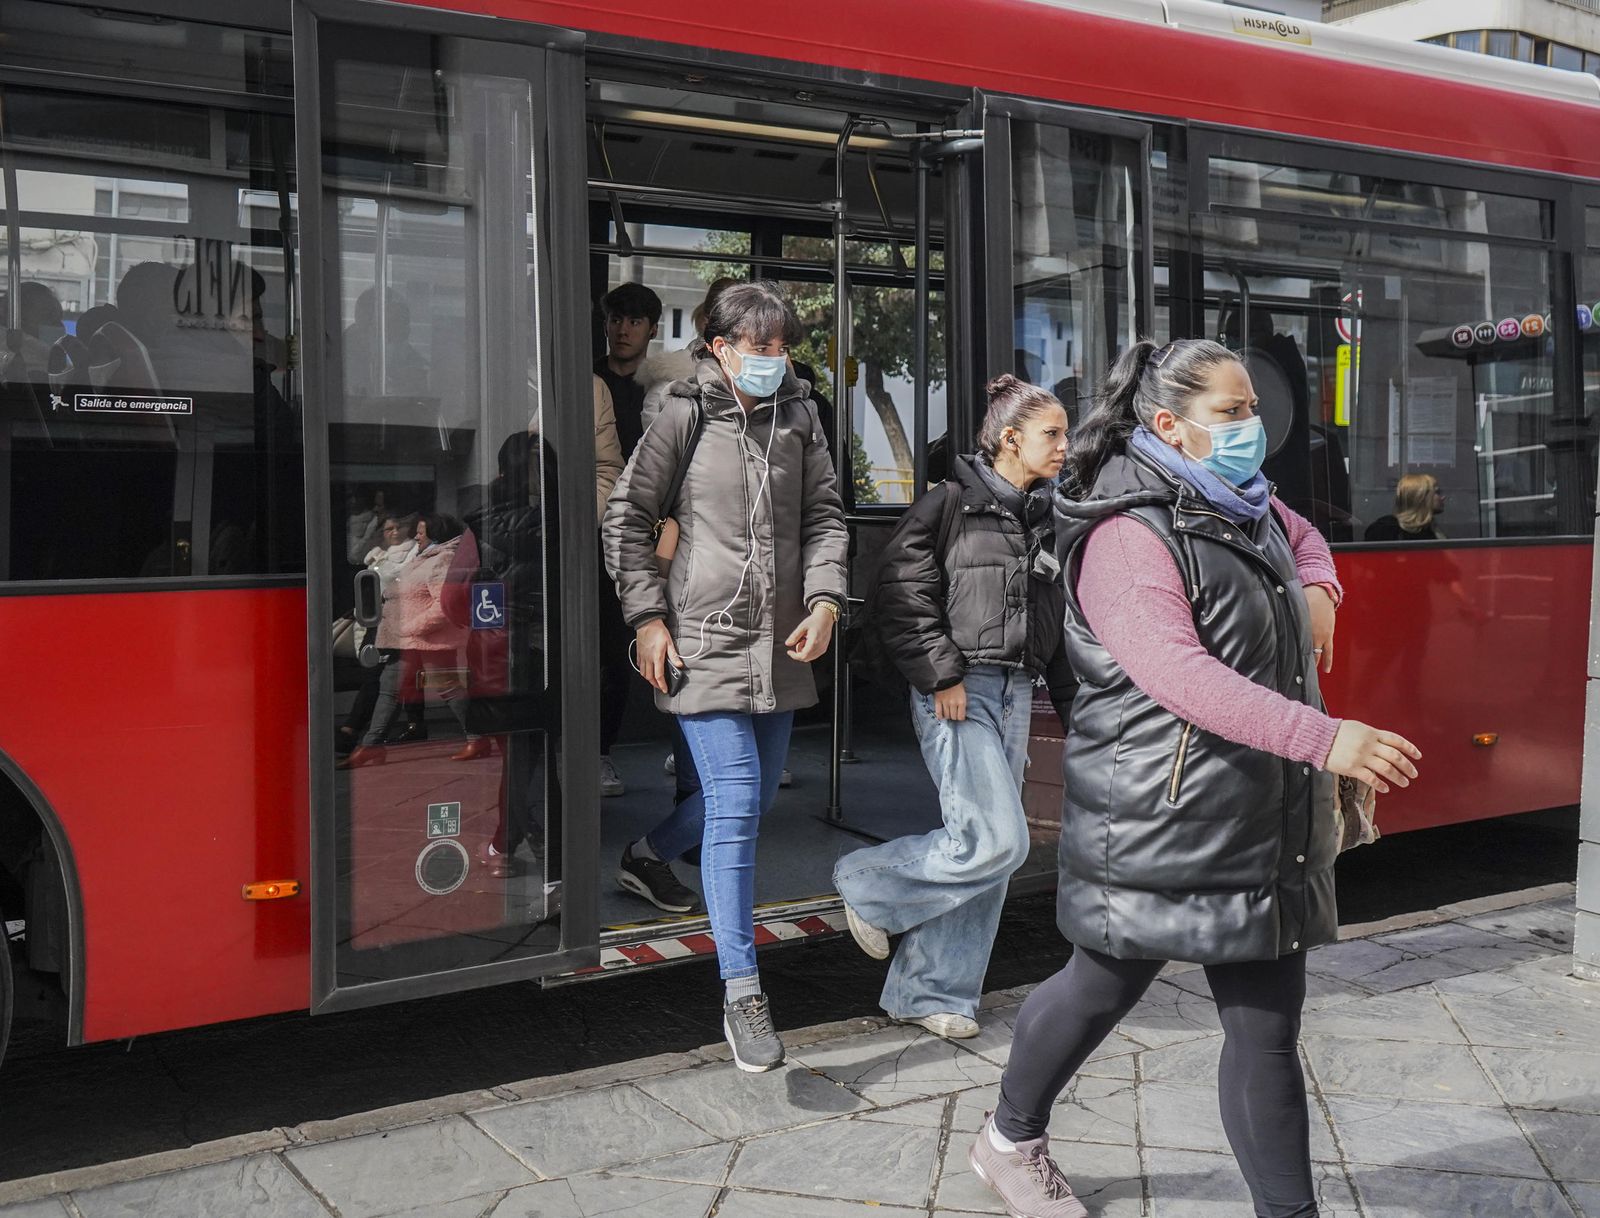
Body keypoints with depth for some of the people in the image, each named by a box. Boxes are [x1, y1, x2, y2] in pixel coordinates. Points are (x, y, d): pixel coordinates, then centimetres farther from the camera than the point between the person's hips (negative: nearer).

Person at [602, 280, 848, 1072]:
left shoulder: (798, 416, 9)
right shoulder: (686, 415, -3)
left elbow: (824, 516, 11)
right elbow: (627, 516, 1)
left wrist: (824, 599, -4)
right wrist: (647, 617, -5)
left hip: (781, 646, 6)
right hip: (707, 641, -5)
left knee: (755, 798, 18)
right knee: (734, 808, -12)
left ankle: (648, 856, 47)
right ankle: (742, 994, -5)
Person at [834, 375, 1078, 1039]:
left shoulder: (1045, 519, 14)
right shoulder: (952, 504, -5)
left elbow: (1058, 622, 19)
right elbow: (900, 598, -9)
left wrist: (1074, 705, 15)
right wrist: (942, 675, -14)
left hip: (1016, 694, 7)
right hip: (958, 692, -7)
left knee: (985, 849, 6)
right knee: (996, 840, -14)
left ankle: (929, 992, 18)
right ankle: (868, 885, 9)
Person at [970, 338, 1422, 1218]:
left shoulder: (1244, 502, 10)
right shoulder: (1127, 535, -19)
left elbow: (1302, 538, 33)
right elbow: (1180, 673, -33)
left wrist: (1317, 589, 9)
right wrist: (1325, 740, -39)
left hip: (1264, 825, 7)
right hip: (1159, 823, -7)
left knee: (1268, 1026, 9)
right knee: (1102, 990, 13)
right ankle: (1010, 1139, 39)